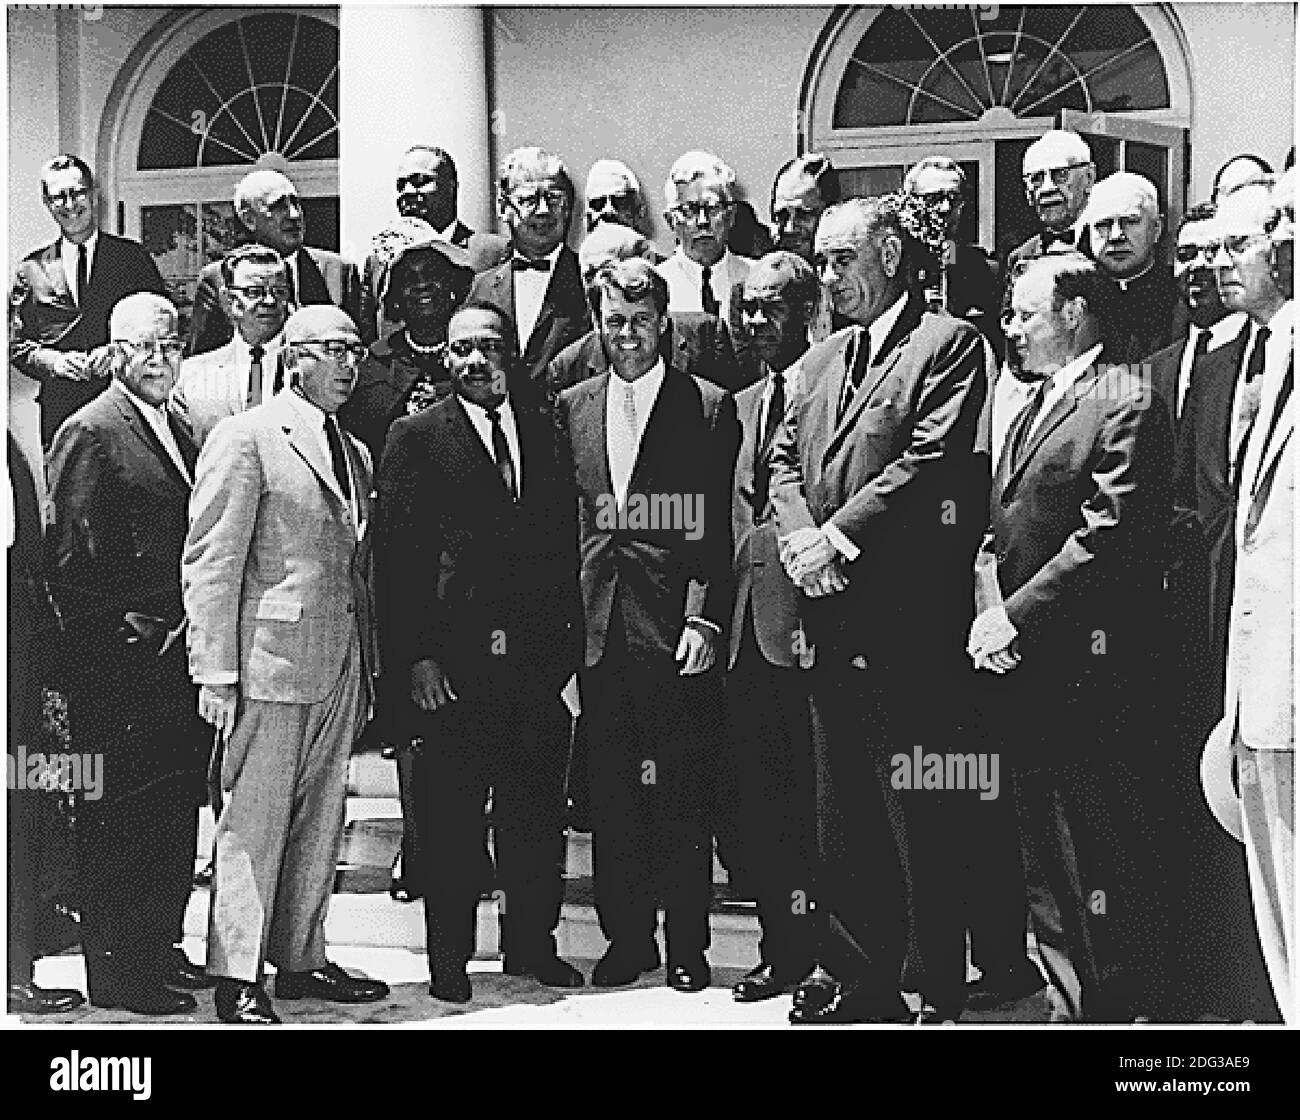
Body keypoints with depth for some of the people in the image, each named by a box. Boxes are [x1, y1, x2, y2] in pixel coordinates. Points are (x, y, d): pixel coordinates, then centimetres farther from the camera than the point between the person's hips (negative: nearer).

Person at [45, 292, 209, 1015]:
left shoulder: (177, 433, 17)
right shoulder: (91, 432, -9)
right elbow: (71, 559, -13)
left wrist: (195, 628, 9)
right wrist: (129, 632, -13)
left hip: (178, 657, 8)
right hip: (121, 662, -8)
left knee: (176, 814, 13)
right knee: (121, 816, -1)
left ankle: (159, 948, 25)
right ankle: (117, 972, 8)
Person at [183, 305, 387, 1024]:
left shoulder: (355, 452, 17)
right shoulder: (243, 439, -6)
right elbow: (210, 564, -9)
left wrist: (367, 667, 12)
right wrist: (215, 671, -14)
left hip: (342, 666, 7)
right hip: (270, 655, -7)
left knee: (320, 821, 12)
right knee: (254, 819, -3)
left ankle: (302, 959, 22)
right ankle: (237, 977, 5)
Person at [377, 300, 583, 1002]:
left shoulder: (546, 428, 12)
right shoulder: (417, 438, 0)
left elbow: (567, 537, 11)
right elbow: (397, 555, -4)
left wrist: (571, 639, 3)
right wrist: (415, 655, -10)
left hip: (540, 655, 4)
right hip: (453, 660, -3)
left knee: (538, 808, 10)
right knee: (451, 814, 4)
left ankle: (532, 944, 24)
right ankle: (449, 957, 15)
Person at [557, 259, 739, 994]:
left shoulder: (708, 407, 0)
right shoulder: (573, 408, 12)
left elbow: (718, 527, -4)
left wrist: (705, 619, -12)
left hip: (675, 626, -4)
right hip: (598, 626, 4)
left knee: (683, 794, 2)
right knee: (611, 793, 8)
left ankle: (688, 945, 12)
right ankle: (628, 938, 19)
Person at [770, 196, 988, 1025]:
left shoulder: (949, 344, -4)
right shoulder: (821, 359, 20)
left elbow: (932, 459, -14)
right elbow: (786, 458, 15)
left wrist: (839, 538, -14)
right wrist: (800, 537, -4)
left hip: (906, 619, -7)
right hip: (831, 615, 8)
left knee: (919, 816, -4)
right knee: (840, 808, 12)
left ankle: (941, 992, 5)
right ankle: (854, 972, 22)